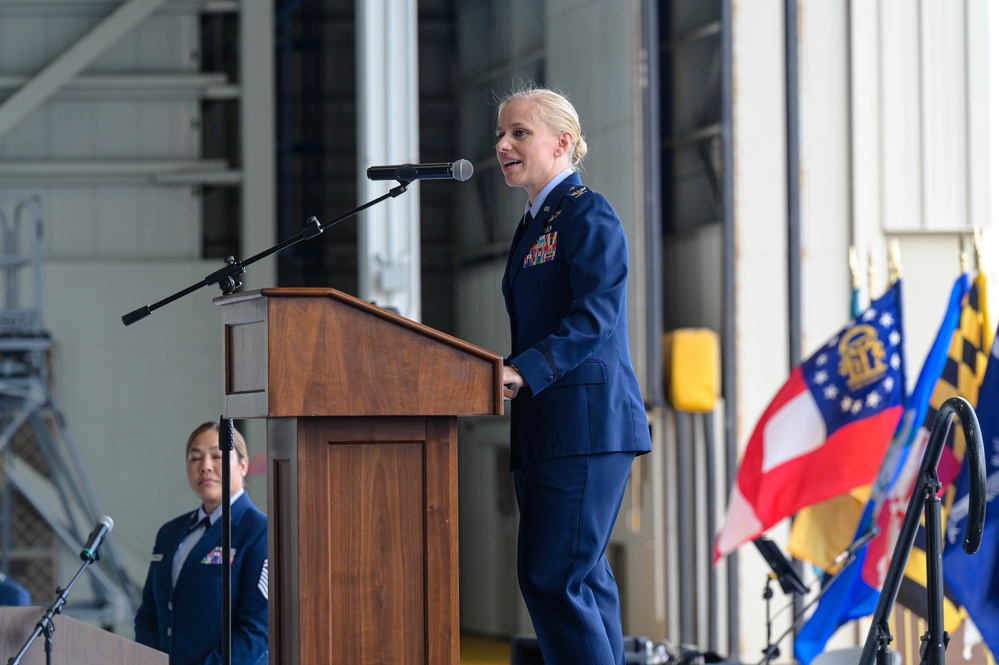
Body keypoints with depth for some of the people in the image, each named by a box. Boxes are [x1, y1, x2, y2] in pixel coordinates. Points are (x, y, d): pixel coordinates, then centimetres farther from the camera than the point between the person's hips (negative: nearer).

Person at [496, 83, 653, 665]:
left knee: (552, 577, -14)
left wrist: (523, 372, -27)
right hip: (548, 423, 10)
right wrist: (507, 372, 11)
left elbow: (594, 318, -19)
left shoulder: (590, 216, -8)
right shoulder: (534, 224, 20)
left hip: (587, 419, -10)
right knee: (583, 579, 9)